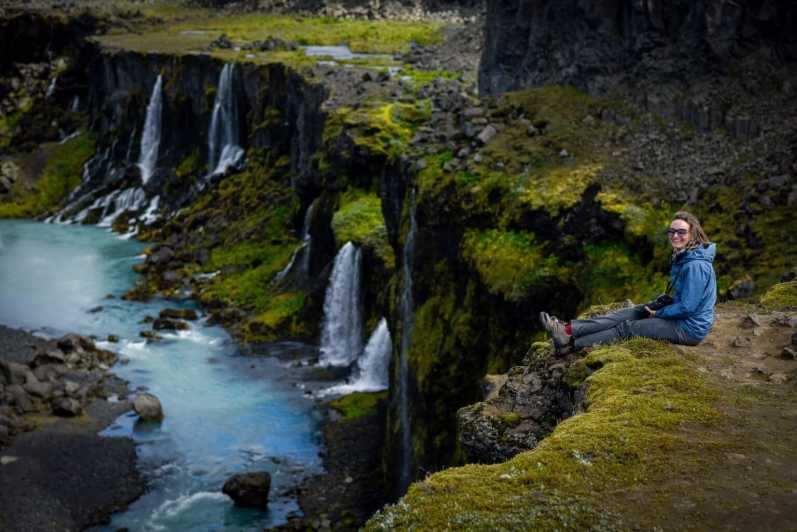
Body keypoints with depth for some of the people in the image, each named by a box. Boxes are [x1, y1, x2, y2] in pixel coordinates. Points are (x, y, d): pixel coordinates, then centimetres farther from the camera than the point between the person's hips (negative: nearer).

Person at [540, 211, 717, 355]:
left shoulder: (696, 265, -25)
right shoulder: (682, 257, 7)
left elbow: (688, 307, -25)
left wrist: (657, 313, -12)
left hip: (690, 329, -9)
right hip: (680, 315, 9)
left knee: (627, 328, -10)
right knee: (627, 314, 0)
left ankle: (571, 343, -6)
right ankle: (568, 329, -7)